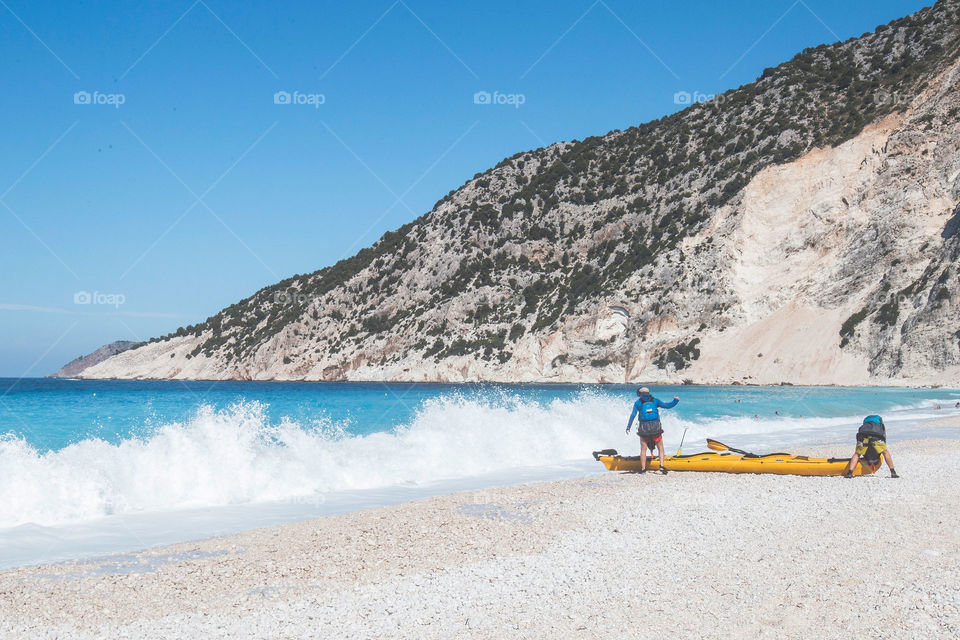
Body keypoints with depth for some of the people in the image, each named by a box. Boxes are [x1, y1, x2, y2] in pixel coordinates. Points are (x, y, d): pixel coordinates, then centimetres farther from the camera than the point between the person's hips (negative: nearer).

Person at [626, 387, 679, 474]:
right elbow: (667, 406, 10)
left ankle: (643, 469, 6)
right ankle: (662, 465, -1)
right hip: (656, 427, 1)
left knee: (643, 449, 8)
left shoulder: (638, 402, 7)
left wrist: (628, 427, 0)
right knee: (660, 448, 13)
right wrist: (676, 401, 24)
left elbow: (633, 415, 0)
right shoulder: (655, 401, 10)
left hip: (644, 428, -1)